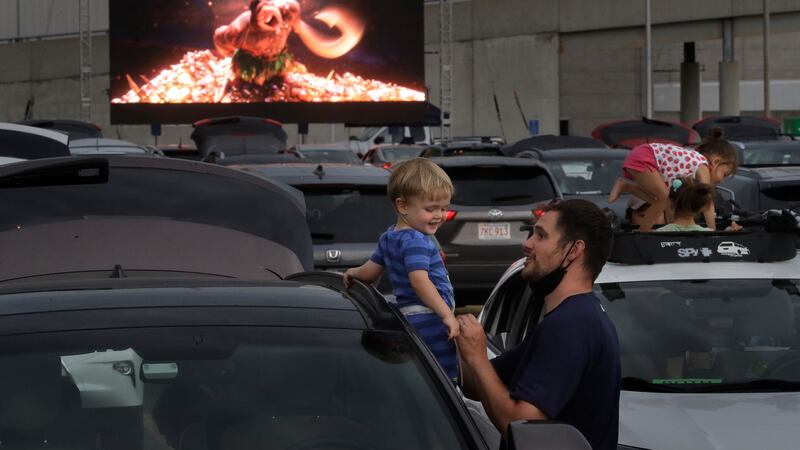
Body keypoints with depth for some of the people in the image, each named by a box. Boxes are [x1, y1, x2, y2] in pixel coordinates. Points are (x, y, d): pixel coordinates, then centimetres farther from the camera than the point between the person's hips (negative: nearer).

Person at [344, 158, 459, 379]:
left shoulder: (388, 237, 18)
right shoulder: (415, 241, -12)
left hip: (405, 318, 10)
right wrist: (447, 315, -28)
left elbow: (369, 272, 27)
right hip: (429, 321, -10)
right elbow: (419, 281, -25)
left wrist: (353, 272, 50)